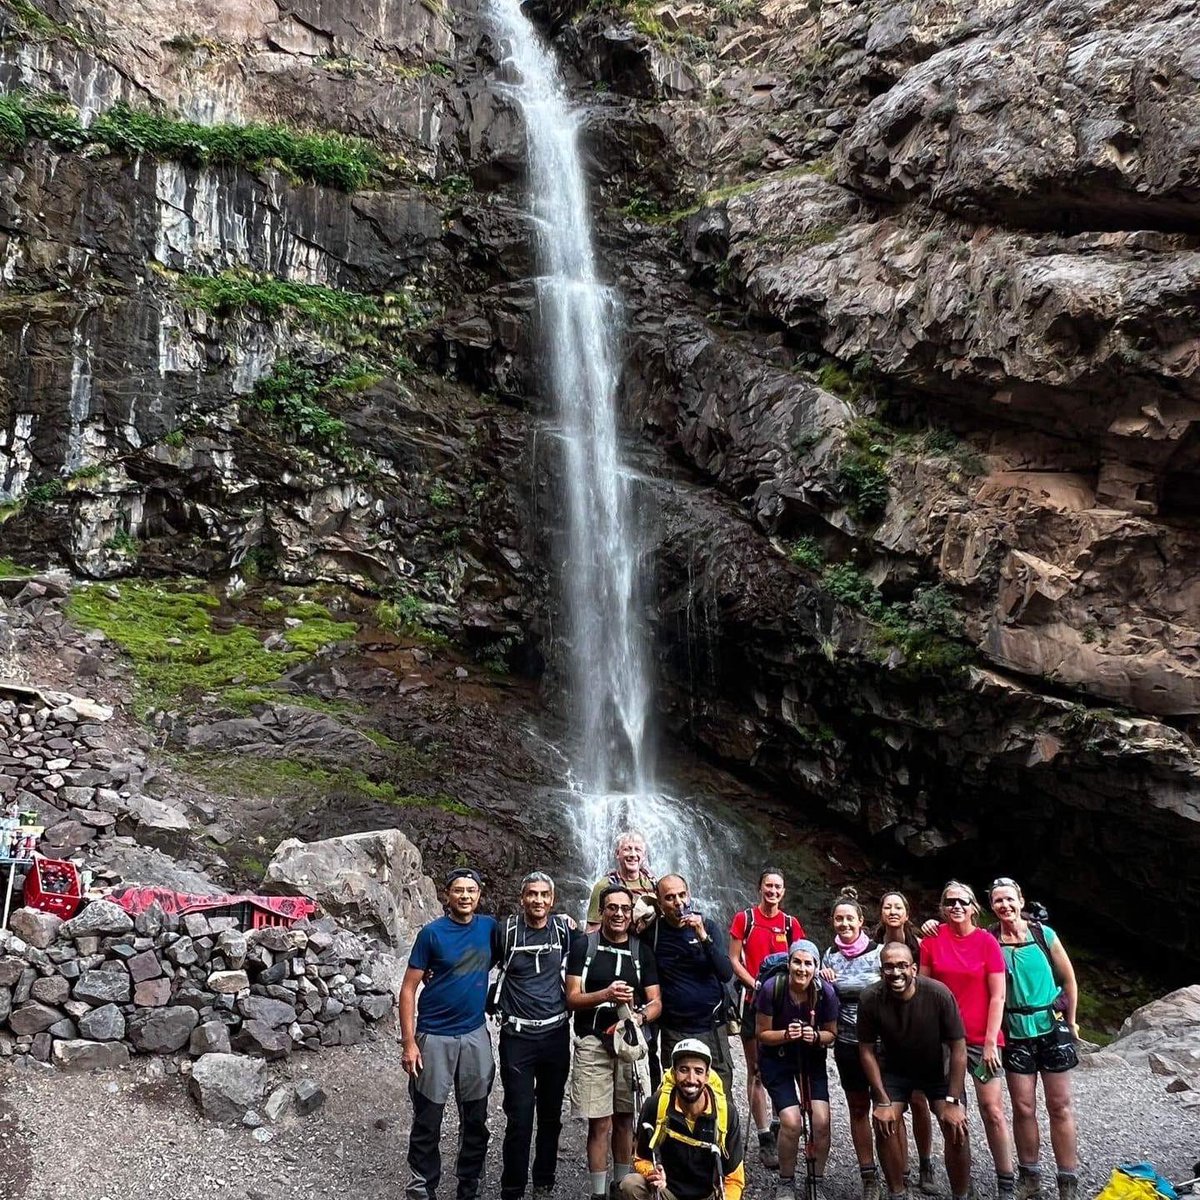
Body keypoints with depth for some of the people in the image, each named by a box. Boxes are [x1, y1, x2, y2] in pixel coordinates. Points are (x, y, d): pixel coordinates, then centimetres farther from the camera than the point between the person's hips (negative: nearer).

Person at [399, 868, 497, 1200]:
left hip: (475, 1035, 4)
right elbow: (408, 989, -8)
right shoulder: (432, 933, -9)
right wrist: (409, 1043, -14)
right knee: (427, 1123, 4)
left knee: (475, 1120, 12)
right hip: (434, 1037, -3)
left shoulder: (489, 927, 0)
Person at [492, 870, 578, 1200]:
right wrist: (492, 1000, 2)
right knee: (519, 1118, -3)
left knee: (551, 1115, 13)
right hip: (517, 1036, -2)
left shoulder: (564, 929, -1)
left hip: (556, 1034, 2)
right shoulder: (506, 931, -4)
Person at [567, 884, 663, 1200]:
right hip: (593, 1044, -3)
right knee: (600, 1124, -1)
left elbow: (656, 1002, 6)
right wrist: (606, 994, -23)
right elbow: (572, 998, -6)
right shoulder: (583, 946, -2)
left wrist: (639, 1015, -16)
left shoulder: (641, 951, 7)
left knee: (624, 1121, 12)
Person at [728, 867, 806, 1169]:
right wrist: (756, 984, -15)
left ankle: (779, 1126, 22)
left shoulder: (791, 924, 6)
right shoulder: (744, 918, -1)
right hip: (753, 1000, -2)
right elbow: (734, 960, -2)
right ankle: (765, 1139, 4)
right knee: (757, 1071, 0)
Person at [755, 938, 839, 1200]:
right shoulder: (772, 989, -24)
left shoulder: (826, 992, -18)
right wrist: (786, 1034, -31)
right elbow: (763, 1034, -13)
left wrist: (816, 1036, -25)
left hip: (812, 1059, 2)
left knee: (821, 1120, -12)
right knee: (791, 1121, -16)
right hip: (777, 1060, -2)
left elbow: (831, 1034, -4)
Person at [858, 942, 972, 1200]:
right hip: (894, 1069, 1)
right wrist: (882, 1101, -15)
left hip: (939, 1068, -1)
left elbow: (958, 1047, -21)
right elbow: (867, 1050, -14)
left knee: (957, 1128, -14)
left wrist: (953, 1101, -20)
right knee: (884, 1125, -11)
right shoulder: (870, 1000, -27)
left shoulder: (939, 994, -32)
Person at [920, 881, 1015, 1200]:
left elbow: (997, 997, -5)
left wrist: (990, 1041, -9)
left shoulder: (987, 941, -6)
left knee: (992, 1109, -5)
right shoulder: (932, 939, -2)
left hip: (981, 1038, -2)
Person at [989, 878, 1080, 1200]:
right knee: (1023, 1108, 6)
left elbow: (1068, 980, 4)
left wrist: (1070, 1021, 7)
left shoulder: (1044, 935, -5)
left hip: (1052, 1028, 0)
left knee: (1060, 1106, 5)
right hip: (1015, 1033, 1)